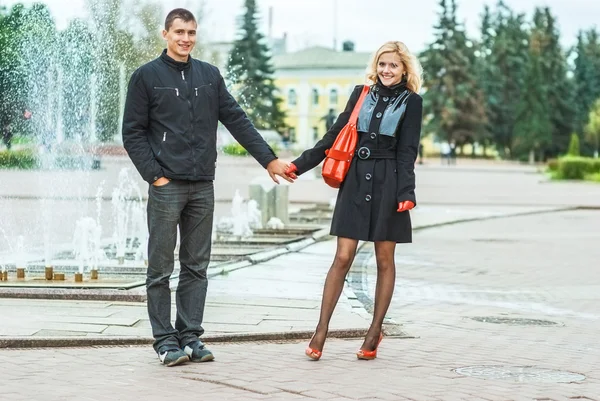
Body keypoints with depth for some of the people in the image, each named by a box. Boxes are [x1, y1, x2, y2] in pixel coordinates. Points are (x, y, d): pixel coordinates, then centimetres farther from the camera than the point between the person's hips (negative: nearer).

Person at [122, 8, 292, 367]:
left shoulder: (209, 75, 11)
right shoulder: (147, 76, 0)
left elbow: (238, 121, 10)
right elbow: (133, 133, -2)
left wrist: (269, 159, 4)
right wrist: (154, 175, -10)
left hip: (203, 187, 4)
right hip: (166, 186, -4)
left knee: (197, 267, 6)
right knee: (161, 268, 0)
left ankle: (191, 337, 12)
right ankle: (165, 341, 6)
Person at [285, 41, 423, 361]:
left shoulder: (411, 102, 3)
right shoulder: (361, 94, 11)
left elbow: (407, 153, -3)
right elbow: (335, 136, 11)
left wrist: (406, 193, -14)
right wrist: (300, 164, 6)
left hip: (387, 185, -2)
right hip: (355, 183, 2)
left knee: (384, 260, 5)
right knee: (342, 258, -2)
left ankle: (375, 331, 14)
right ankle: (321, 331, -1)